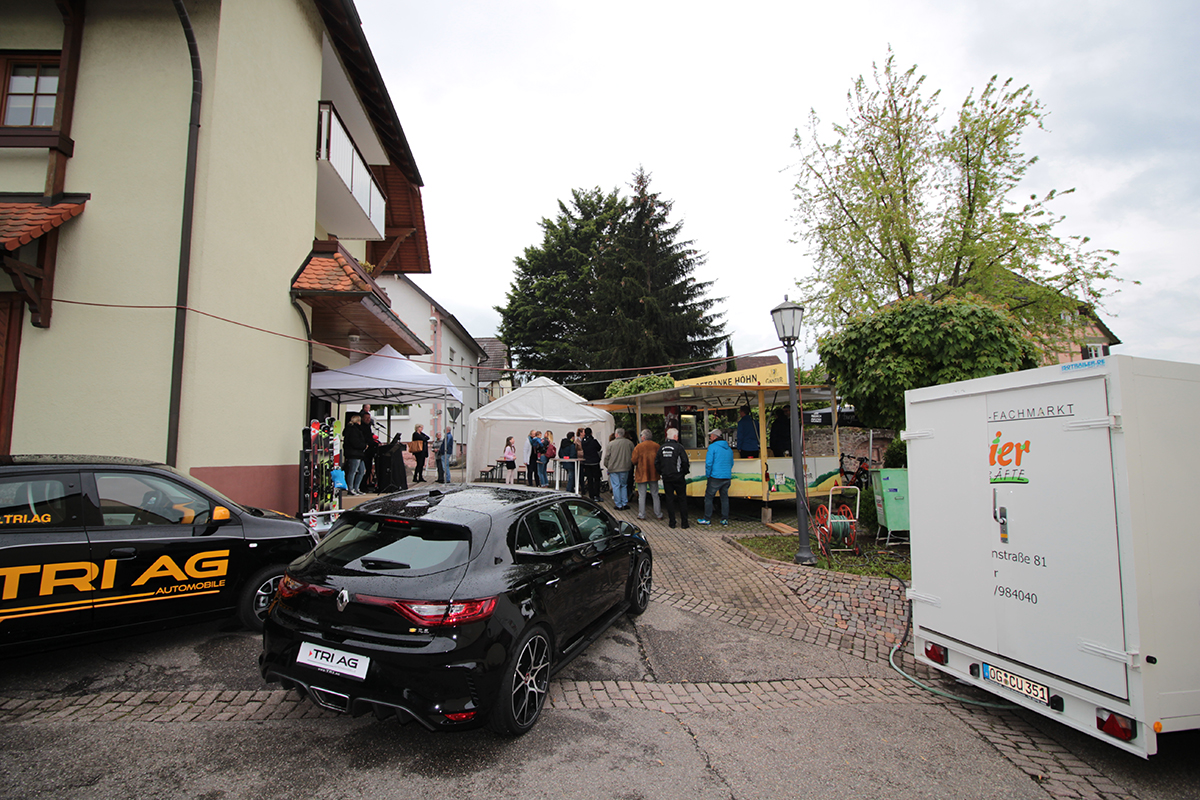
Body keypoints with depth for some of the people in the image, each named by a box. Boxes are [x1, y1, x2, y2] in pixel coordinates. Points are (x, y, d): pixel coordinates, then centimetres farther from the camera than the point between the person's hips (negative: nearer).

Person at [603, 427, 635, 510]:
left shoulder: (611, 444, -6)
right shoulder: (629, 443, 0)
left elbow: (606, 457, -3)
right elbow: (633, 456, 8)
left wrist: (607, 466, 12)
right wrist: (630, 465, 20)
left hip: (613, 469, -2)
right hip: (625, 469, 2)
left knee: (616, 486, 4)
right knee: (624, 485, 16)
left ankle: (618, 505, 7)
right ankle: (625, 503, 14)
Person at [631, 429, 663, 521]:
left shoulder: (639, 447, -12)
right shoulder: (656, 446, -2)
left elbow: (634, 461, -11)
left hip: (642, 474, -3)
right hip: (653, 474, 3)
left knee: (642, 495, 5)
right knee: (655, 494, 12)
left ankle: (641, 515, 8)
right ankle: (658, 514, 17)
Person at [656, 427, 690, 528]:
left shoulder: (661, 448, 4)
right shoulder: (679, 447, -10)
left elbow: (656, 463, 7)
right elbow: (685, 462, -11)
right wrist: (685, 472, 6)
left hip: (666, 478, 4)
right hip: (678, 478, -4)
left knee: (669, 499, 9)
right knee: (682, 499, 6)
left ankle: (672, 522, 10)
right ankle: (684, 522, 8)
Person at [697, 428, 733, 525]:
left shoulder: (712, 447, -9)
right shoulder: (729, 448, 13)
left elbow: (709, 462, -14)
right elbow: (731, 463, 20)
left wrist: (708, 474, -3)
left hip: (715, 477, -6)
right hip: (727, 477, 6)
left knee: (708, 497, 3)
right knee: (724, 498, 14)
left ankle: (707, 519, 7)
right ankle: (725, 520, 16)